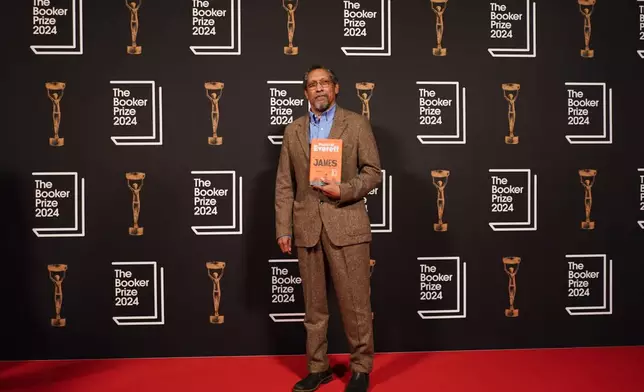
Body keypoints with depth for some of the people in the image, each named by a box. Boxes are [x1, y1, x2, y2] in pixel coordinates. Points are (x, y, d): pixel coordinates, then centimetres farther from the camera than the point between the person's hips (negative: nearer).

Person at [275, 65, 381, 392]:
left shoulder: (357, 124, 3)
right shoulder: (293, 131, 11)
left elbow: (373, 172, 0)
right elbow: (284, 185, 8)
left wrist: (344, 190, -16)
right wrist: (283, 229, 2)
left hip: (346, 224, -3)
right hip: (306, 227, 3)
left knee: (355, 302, 1)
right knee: (313, 304, 10)